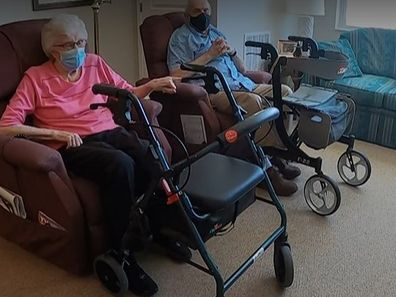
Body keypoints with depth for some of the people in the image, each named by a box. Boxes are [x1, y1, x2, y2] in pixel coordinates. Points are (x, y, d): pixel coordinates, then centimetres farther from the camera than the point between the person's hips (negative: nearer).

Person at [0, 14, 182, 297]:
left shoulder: (95, 64, 17)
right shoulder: (36, 77, 4)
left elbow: (128, 92, 25)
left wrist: (151, 85, 4)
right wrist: (57, 133, -11)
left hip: (110, 132, 4)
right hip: (72, 146, -4)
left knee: (152, 155, -30)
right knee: (120, 163, -37)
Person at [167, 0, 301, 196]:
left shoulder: (216, 33, 26)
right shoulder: (181, 37, 7)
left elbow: (242, 69, 24)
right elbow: (177, 74, -11)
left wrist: (231, 52, 4)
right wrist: (210, 54, -9)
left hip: (243, 85, 7)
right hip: (214, 91, -7)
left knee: (285, 91, -11)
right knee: (253, 101, -34)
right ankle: (270, 167, -23)